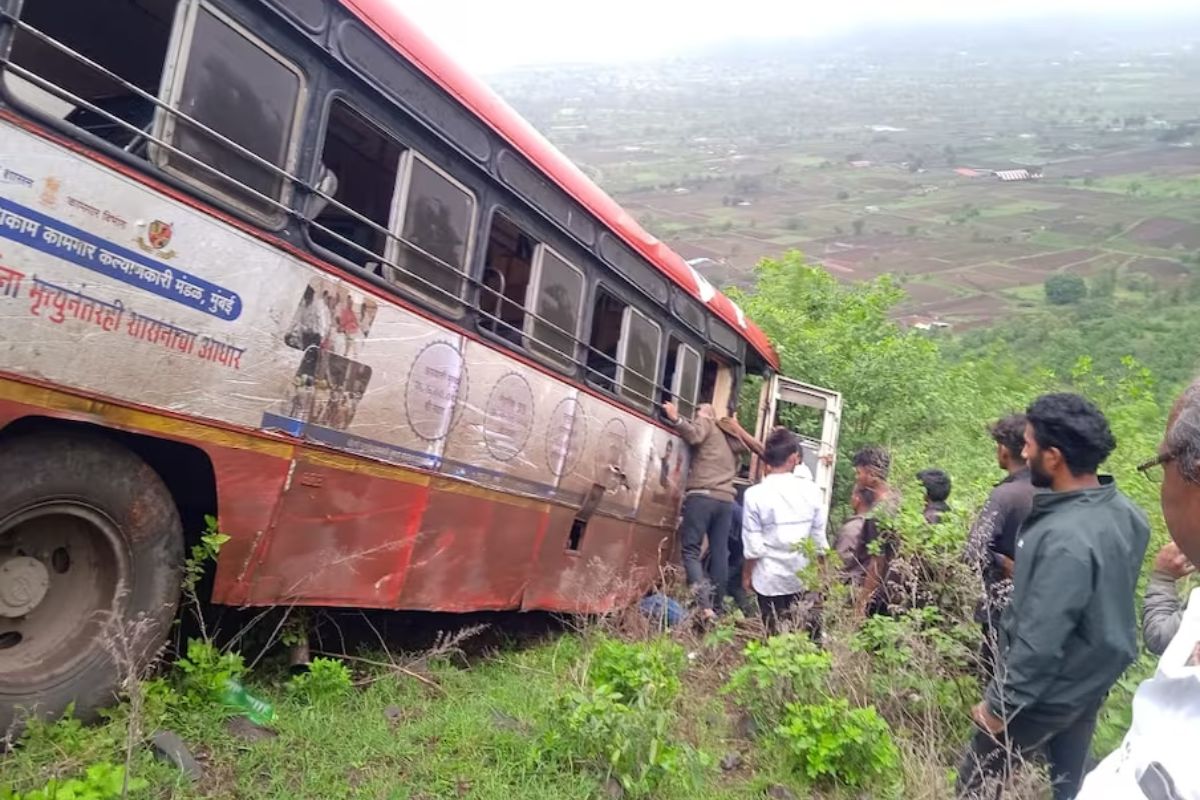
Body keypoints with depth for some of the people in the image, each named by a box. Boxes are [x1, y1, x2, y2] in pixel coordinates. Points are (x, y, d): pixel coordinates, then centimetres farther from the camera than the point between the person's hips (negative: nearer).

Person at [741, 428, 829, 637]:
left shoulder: (755, 494, -13)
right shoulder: (811, 490, -6)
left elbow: (753, 546, -10)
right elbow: (819, 538, 1)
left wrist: (748, 575, 7)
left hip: (770, 578, -2)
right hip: (805, 576, 2)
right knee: (808, 637, 13)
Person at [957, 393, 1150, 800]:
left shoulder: (1064, 538, -33)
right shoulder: (1123, 511, -5)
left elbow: (1040, 641, -29)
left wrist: (999, 704, -18)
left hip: (1048, 693, -8)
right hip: (1091, 682, 8)